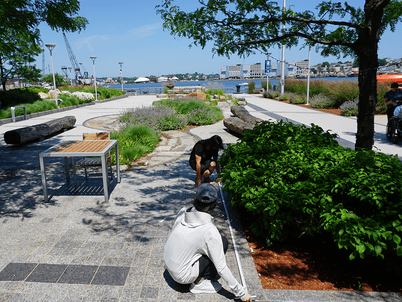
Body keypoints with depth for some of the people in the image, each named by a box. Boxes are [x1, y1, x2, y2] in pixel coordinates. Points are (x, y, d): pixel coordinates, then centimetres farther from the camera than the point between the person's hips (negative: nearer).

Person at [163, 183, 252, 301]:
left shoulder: (182, 212, -10)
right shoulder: (210, 231, -25)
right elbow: (221, 268, -19)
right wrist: (241, 292, -8)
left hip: (168, 263, 6)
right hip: (182, 276, -6)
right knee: (223, 242, -5)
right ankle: (200, 283, 2)